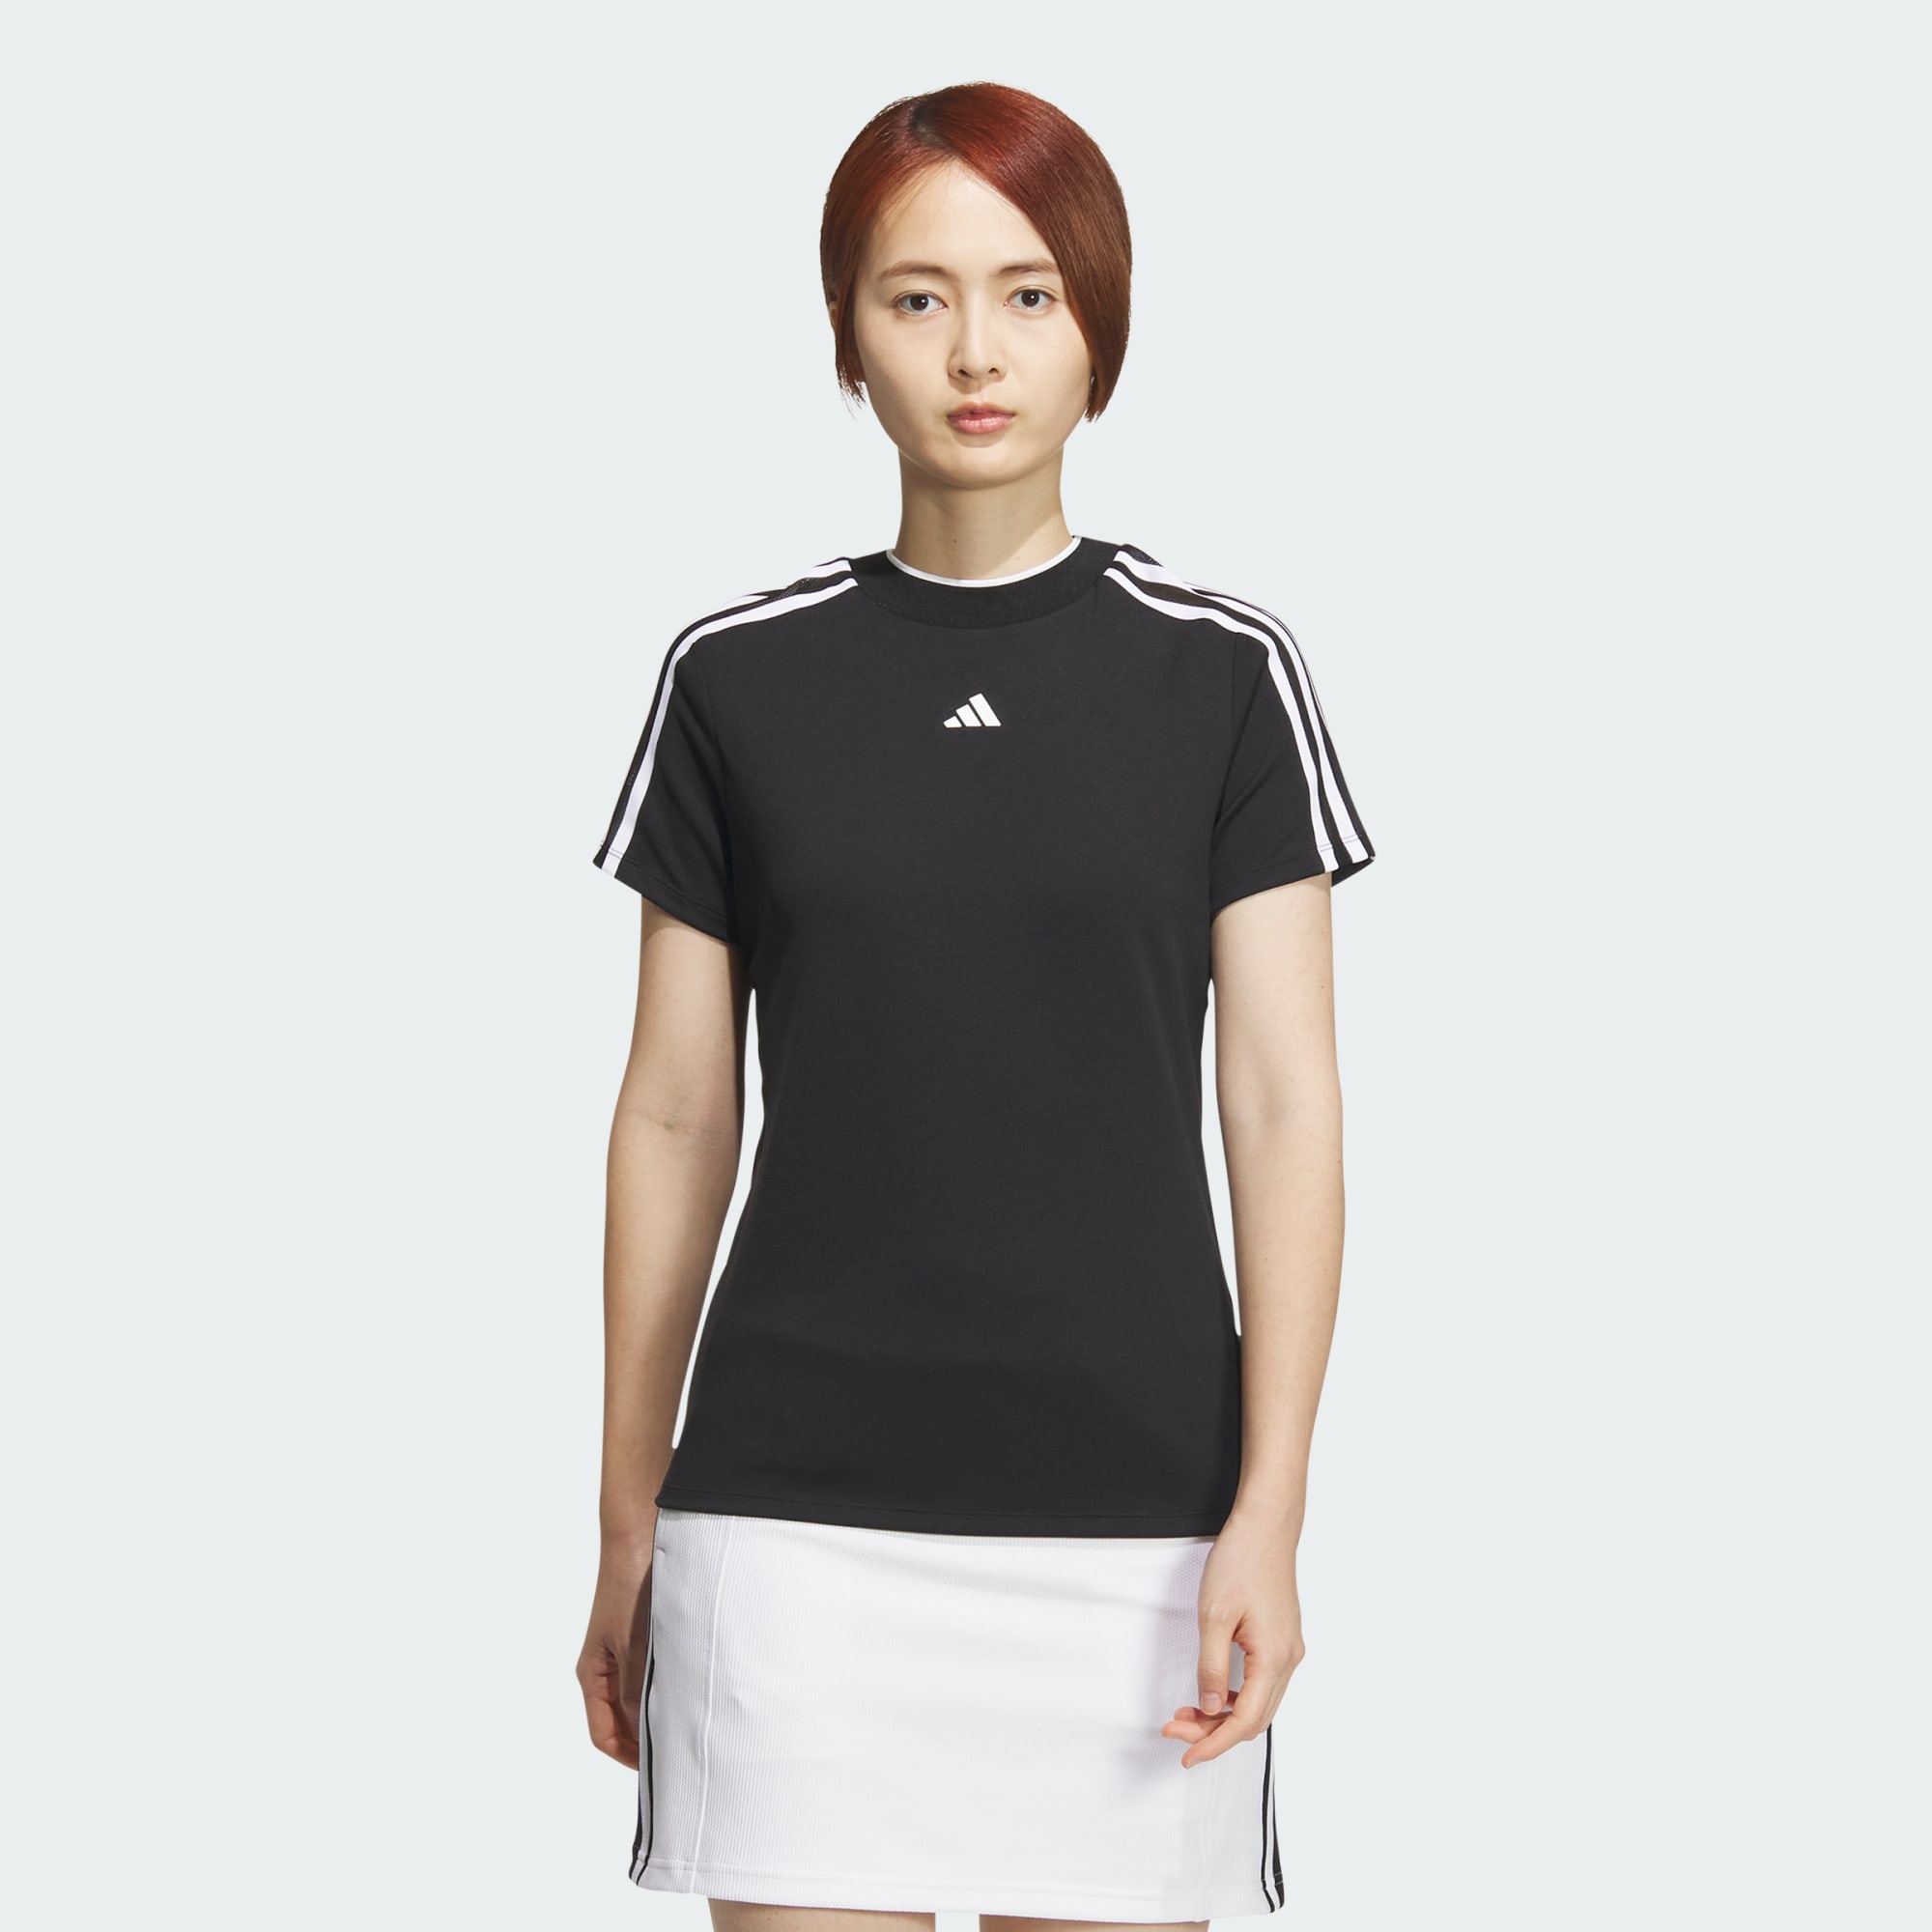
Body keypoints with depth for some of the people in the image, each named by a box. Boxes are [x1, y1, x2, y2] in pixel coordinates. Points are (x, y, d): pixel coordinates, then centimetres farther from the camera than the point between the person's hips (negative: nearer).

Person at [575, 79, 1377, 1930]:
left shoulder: (1219, 672, 2)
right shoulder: (739, 674, 5)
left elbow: (1284, 1106, 0)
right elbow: (676, 1115, 8)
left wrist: (1269, 1513, -8)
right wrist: (627, 1525, 9)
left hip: (1132, 1507, 0)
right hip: (797, 1508, 0)